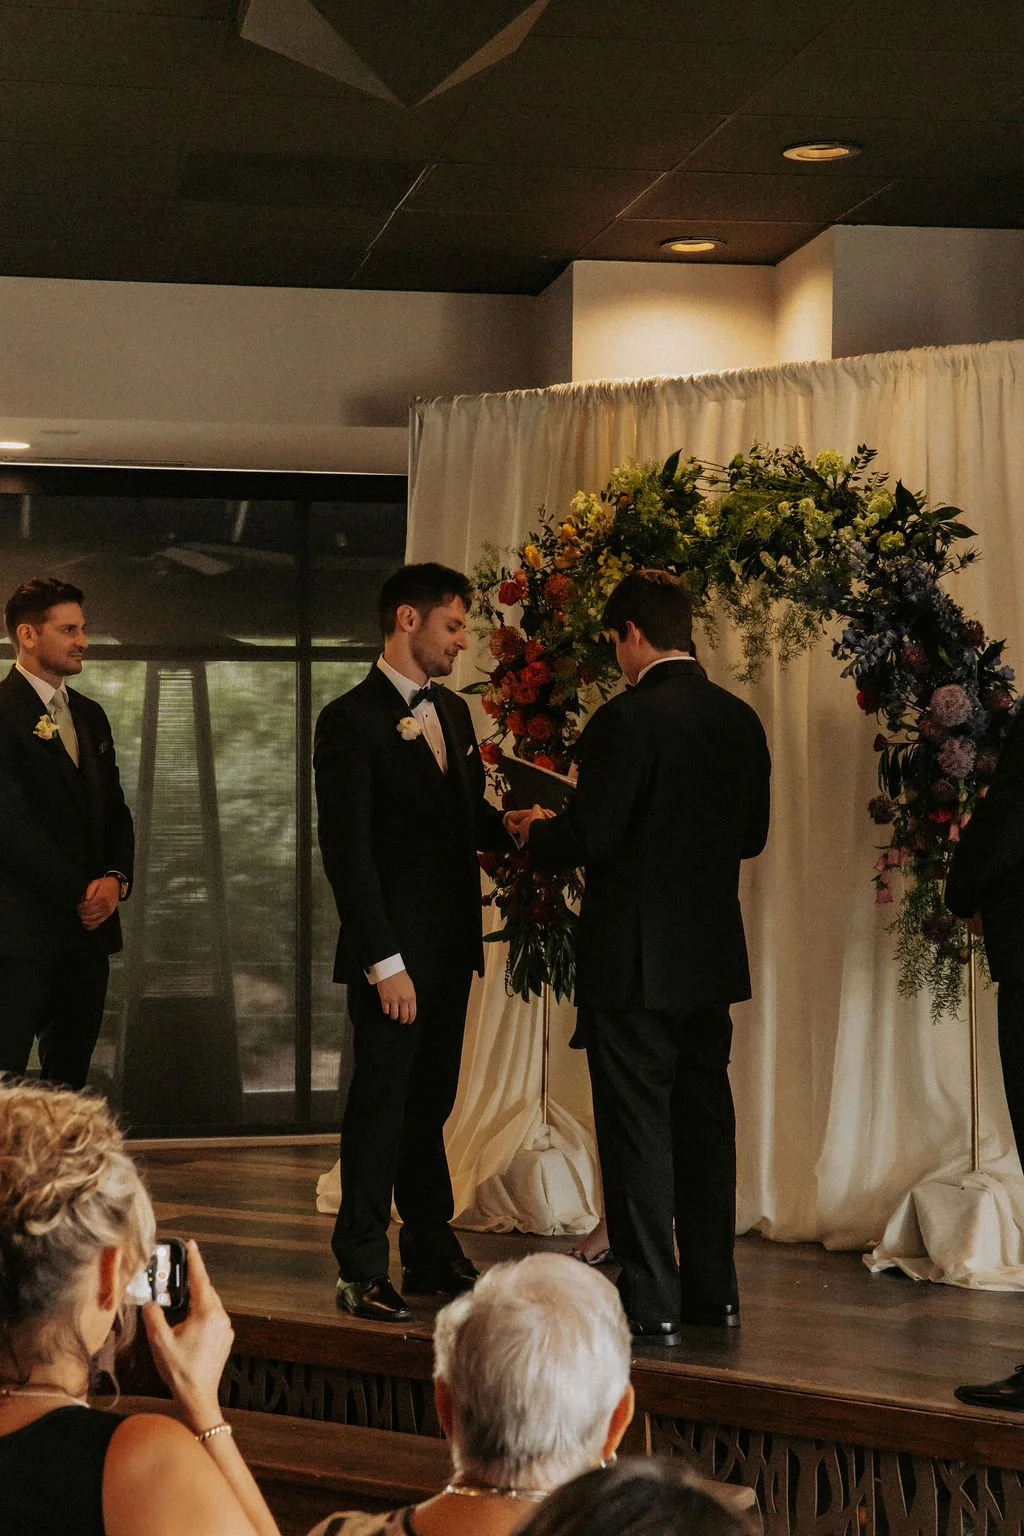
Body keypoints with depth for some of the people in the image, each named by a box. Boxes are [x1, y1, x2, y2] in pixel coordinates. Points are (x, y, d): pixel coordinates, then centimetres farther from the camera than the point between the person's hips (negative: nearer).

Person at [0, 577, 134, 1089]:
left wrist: (115, 878, -2)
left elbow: (115, 809, 18)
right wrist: (81, 894, -12)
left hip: (88, 926, 7)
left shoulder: (90, 715, 17)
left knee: (70, 1076, 10)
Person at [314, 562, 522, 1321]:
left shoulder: (453, 711, 14)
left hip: (450, 946, 7)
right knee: (381, 1109, 0)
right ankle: (362, 1271, 8)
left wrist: (507, 824, -2)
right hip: (393, 953, -7)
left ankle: (433, 1255, 22)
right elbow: (348, 851, -14)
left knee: (428, 1107, 14)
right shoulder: (351, 720, -10)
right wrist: (385, 961, -17)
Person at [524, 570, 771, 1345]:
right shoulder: (740, 719, 6)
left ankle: (651, 1304, 2)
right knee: (705, 1121, 15)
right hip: (713, 957, 7)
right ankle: (712, 1291, 22)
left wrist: (535, 829, 3)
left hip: (634, 958, -7)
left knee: (637, 1128, -1)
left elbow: (586, 839, -17)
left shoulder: (628, 719, -16)